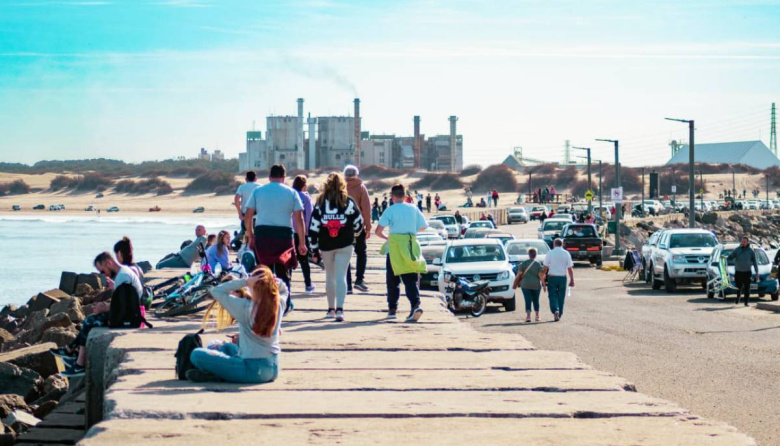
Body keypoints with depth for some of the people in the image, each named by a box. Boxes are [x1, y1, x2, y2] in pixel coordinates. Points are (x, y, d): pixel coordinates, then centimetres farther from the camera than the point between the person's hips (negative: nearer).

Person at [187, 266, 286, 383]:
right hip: (274, 370, 7)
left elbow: (216, 291, -8)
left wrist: (245, 282, -14)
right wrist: (275, 281, 1)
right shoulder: (279, 305, 0)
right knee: (227, 347, 33)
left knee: (196, 354, -5)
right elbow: (283, 290, 24)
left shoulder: (245, 307, -16)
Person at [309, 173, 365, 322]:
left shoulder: (320, 202, 0)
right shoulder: (348, 202, -2)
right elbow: (359, 224, 4)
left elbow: (313, 227, -2)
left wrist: (314, 248, 5)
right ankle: (339, 309, -20)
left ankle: (331, 309, 23)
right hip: (344, 245, -1)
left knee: (330, 275, 16)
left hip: (325, 245, 1)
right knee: (341, 276, -5)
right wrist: (355, 234, 27)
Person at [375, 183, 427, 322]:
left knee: (393, 280, 11)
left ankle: (392, 309, 15)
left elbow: (378, 231, -8)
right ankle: (415, 304, -24)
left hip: (395, 245, -2)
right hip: (412, 246, 2)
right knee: (411, 279, -1)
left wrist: (386, 238, 13)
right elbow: (423, 226, 14)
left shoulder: (391, 210, -4)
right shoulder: (413, 209, 7)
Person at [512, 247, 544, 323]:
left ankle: (528, 316, -19)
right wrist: (544, 285, -3)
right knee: (536, 300, 16)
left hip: (525, 284, -1)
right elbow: (540, 275, -8)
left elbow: (519, 275, -2)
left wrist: (515, 284, 6)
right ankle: (537, 316, 24)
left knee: (528, 300, -3)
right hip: (536, 285, 1)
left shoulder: (523, 263, -2)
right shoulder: (538, 264, -3)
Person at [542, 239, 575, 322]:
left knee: (552, 295, 2)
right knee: (561, 296, 12)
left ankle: (555, 311, -21)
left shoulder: (549, 253, -3)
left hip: (552, 277, -2)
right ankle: (559, 314, 16)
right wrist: (572, 280, 5)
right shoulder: (566, 254, 1)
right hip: (562, 277, 2)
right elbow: (570, 268, 0)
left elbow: (545, 268, -3)